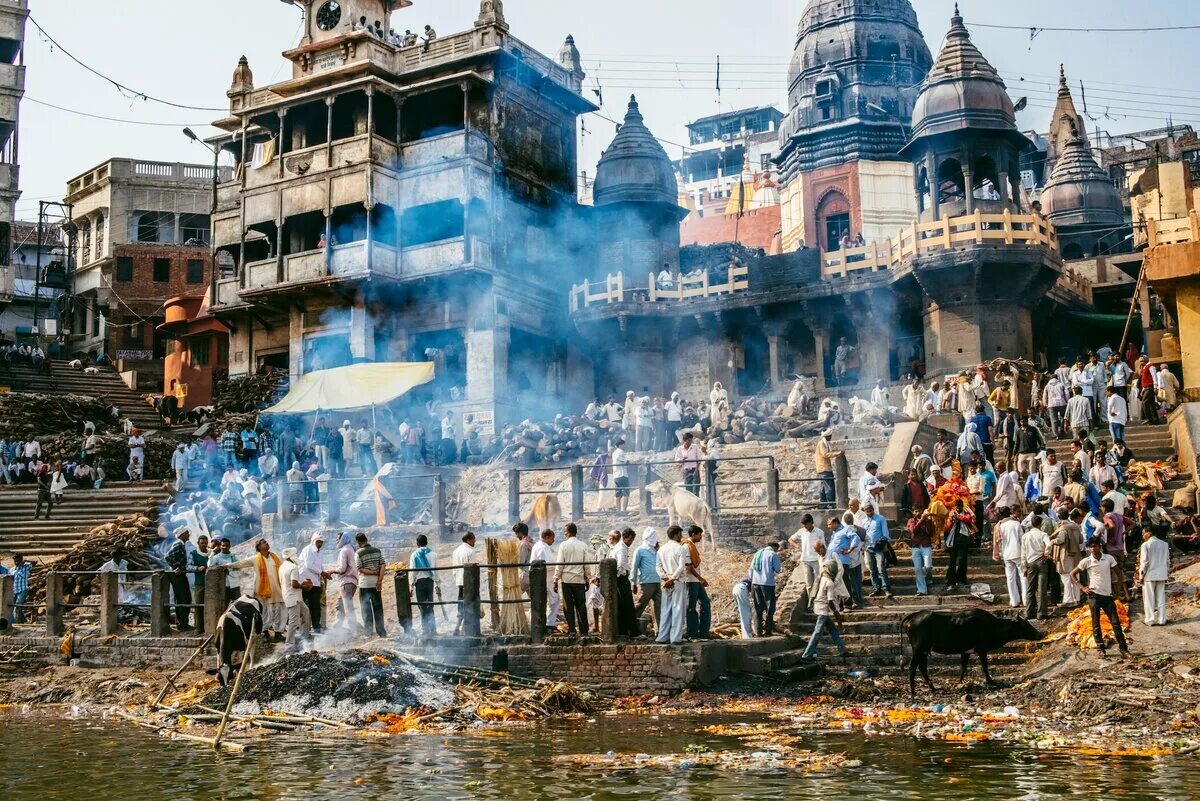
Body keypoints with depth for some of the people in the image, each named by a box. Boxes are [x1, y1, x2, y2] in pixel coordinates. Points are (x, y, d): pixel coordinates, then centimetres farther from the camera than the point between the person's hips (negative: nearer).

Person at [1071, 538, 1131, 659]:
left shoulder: (1109, 558, -2)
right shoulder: (1086, 561, -4)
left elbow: (1118, 573, 8)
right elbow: (1072, 574, 4)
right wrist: (1082, 587, -3)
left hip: (1108, 595, 1)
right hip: (1094, 595, -1)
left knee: (1115, 623, 0)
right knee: (1096, 624, 4)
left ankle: (1123, 649, 4)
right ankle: (1101, 649, 13)